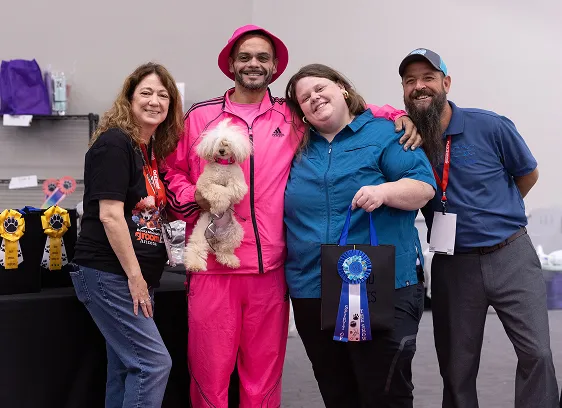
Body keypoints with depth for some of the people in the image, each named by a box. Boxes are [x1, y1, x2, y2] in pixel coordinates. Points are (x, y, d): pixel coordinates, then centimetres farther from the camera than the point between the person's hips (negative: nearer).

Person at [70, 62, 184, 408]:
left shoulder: (154, 149, 13)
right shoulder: (115, 143, -13)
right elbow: (109, 215, -18)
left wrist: (142, 275, 11)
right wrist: (134, 275, -17)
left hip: (137, 276, 9)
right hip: (109, 275, -9)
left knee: (127, 367, 13)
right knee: (154, 362, -9)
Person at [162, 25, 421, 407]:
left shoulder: (292, 117, 9)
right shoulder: (201, 116, 7)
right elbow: (173, 171, 15)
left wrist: (396, 116, 3)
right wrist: (193, 197, -4)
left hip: (270, 268, 1)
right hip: (212, 265, -1)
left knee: (264, 374, 11)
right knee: (210, 369, 3)